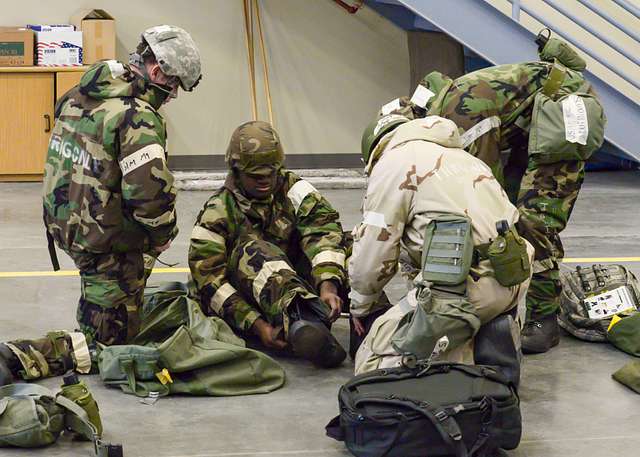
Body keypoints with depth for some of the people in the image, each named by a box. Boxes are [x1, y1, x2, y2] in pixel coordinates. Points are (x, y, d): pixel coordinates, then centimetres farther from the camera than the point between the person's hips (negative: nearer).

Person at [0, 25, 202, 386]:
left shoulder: (79, 96, 3)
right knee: (111, 343, 2)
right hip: (109, 245, -9)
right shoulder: (140, 118, -24)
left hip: (63, 224, 9)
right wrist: (164, 235, -9)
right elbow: (148, 194, -29)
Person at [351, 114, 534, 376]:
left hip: (464, 285, -8)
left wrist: (359, 306, 20)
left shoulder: (392, 162, 3)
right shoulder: (459, 155, 28)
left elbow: (372, 257, 2)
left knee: (372, 364, -3)